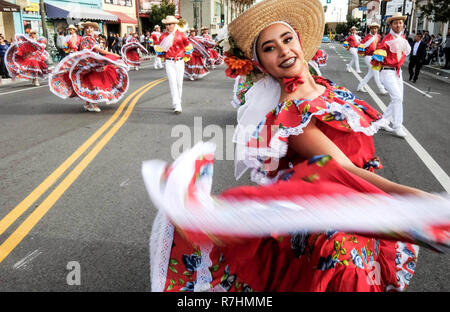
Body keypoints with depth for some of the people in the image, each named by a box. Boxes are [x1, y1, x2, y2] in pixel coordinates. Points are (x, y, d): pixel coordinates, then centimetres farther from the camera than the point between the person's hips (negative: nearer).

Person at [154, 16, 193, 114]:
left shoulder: (181, 35, 0)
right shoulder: (163, 36, 3)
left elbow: (188, 48, 12)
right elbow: (159, 51, 11)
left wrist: (185, 58, 13)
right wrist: (160, 48, -9)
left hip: (180, 62, 1)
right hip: (169, 62, -1)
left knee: (179, 83, 6)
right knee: (173, 83, -10)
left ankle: (176, 103, 24)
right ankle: (177, 106, -14)